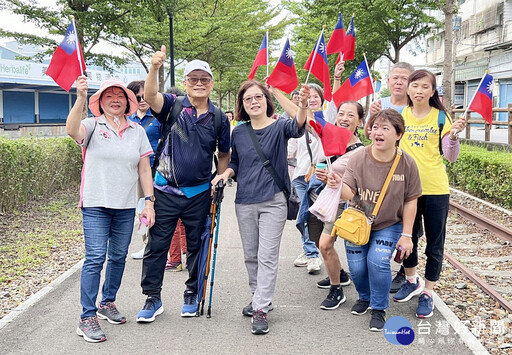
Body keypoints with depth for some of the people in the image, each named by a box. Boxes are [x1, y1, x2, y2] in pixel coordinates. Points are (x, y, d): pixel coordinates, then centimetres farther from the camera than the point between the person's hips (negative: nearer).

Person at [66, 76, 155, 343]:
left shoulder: (137, 131, 8)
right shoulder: (93, 126, -1)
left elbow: (144, 170, 8)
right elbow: (72, 131, -26)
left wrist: (149, 202, 2)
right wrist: (81, 98, -38)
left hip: (126, 206, 4)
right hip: (96, 204, -4)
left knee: (118, 257, 12)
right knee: (95, 258, -9)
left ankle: (107, 303, 32)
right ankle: (87, 318, -1)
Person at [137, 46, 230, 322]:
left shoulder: (219, 118, 2)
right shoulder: (173, 107, -5)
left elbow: (224, 154, 13)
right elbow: (150, 96, -27)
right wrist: (154, 68, -44)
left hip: (199, 193, 2)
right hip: (166, 191, -2)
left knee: (196, 245, 13)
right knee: (157, 245, 4)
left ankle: (192, 294, 31)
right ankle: (152, 298, 19)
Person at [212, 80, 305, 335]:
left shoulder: (279, 127, -7)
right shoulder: (238, 133, 6)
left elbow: (297, 127, -30)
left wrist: (303, 108, -50)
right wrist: (226, 173, -4)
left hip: (273, 201, -4)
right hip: (244, 202, 5)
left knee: (267, 256, -4)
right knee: (250, 255, 14)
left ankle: (261, 309, 1)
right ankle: (260, 297, 32)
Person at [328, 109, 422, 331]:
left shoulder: (407, 163, -15)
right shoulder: (358, 158, -17)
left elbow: (410, 201, -7)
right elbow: (349, 193, -23)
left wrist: (406, 235, -7)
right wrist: (338, 186, -47)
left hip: (389, 225, -1)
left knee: (378, 261, -20)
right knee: (357, 267, -2)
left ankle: (379, 309, 5)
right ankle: (365, 297, 34)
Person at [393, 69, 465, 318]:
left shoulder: (440, 117, -3)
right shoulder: (400, 114, 2)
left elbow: (450, 157, -6)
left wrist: (453, 134, -23)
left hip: (435, 188, -2)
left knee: (434, 244, 6)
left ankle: (427, 293, 20)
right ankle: (412, 281, 39)